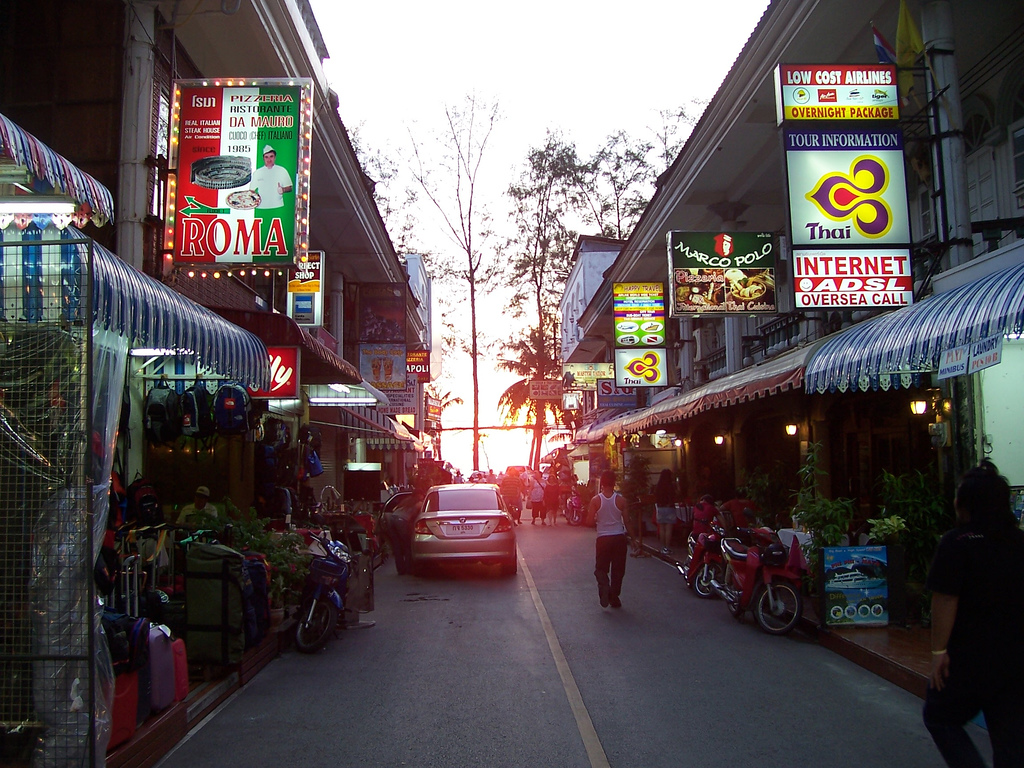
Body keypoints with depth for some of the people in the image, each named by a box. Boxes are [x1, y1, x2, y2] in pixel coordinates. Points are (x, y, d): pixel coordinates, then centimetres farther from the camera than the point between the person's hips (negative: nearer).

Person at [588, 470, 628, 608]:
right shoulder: (621, 500, -6)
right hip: (619, 537, 1)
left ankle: (604, 587, -16)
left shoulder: (596, 500, -7)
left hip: (603, 538, 0)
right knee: (618, 569, 12)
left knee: (601, 568, 11)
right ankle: (614, 597, 14)